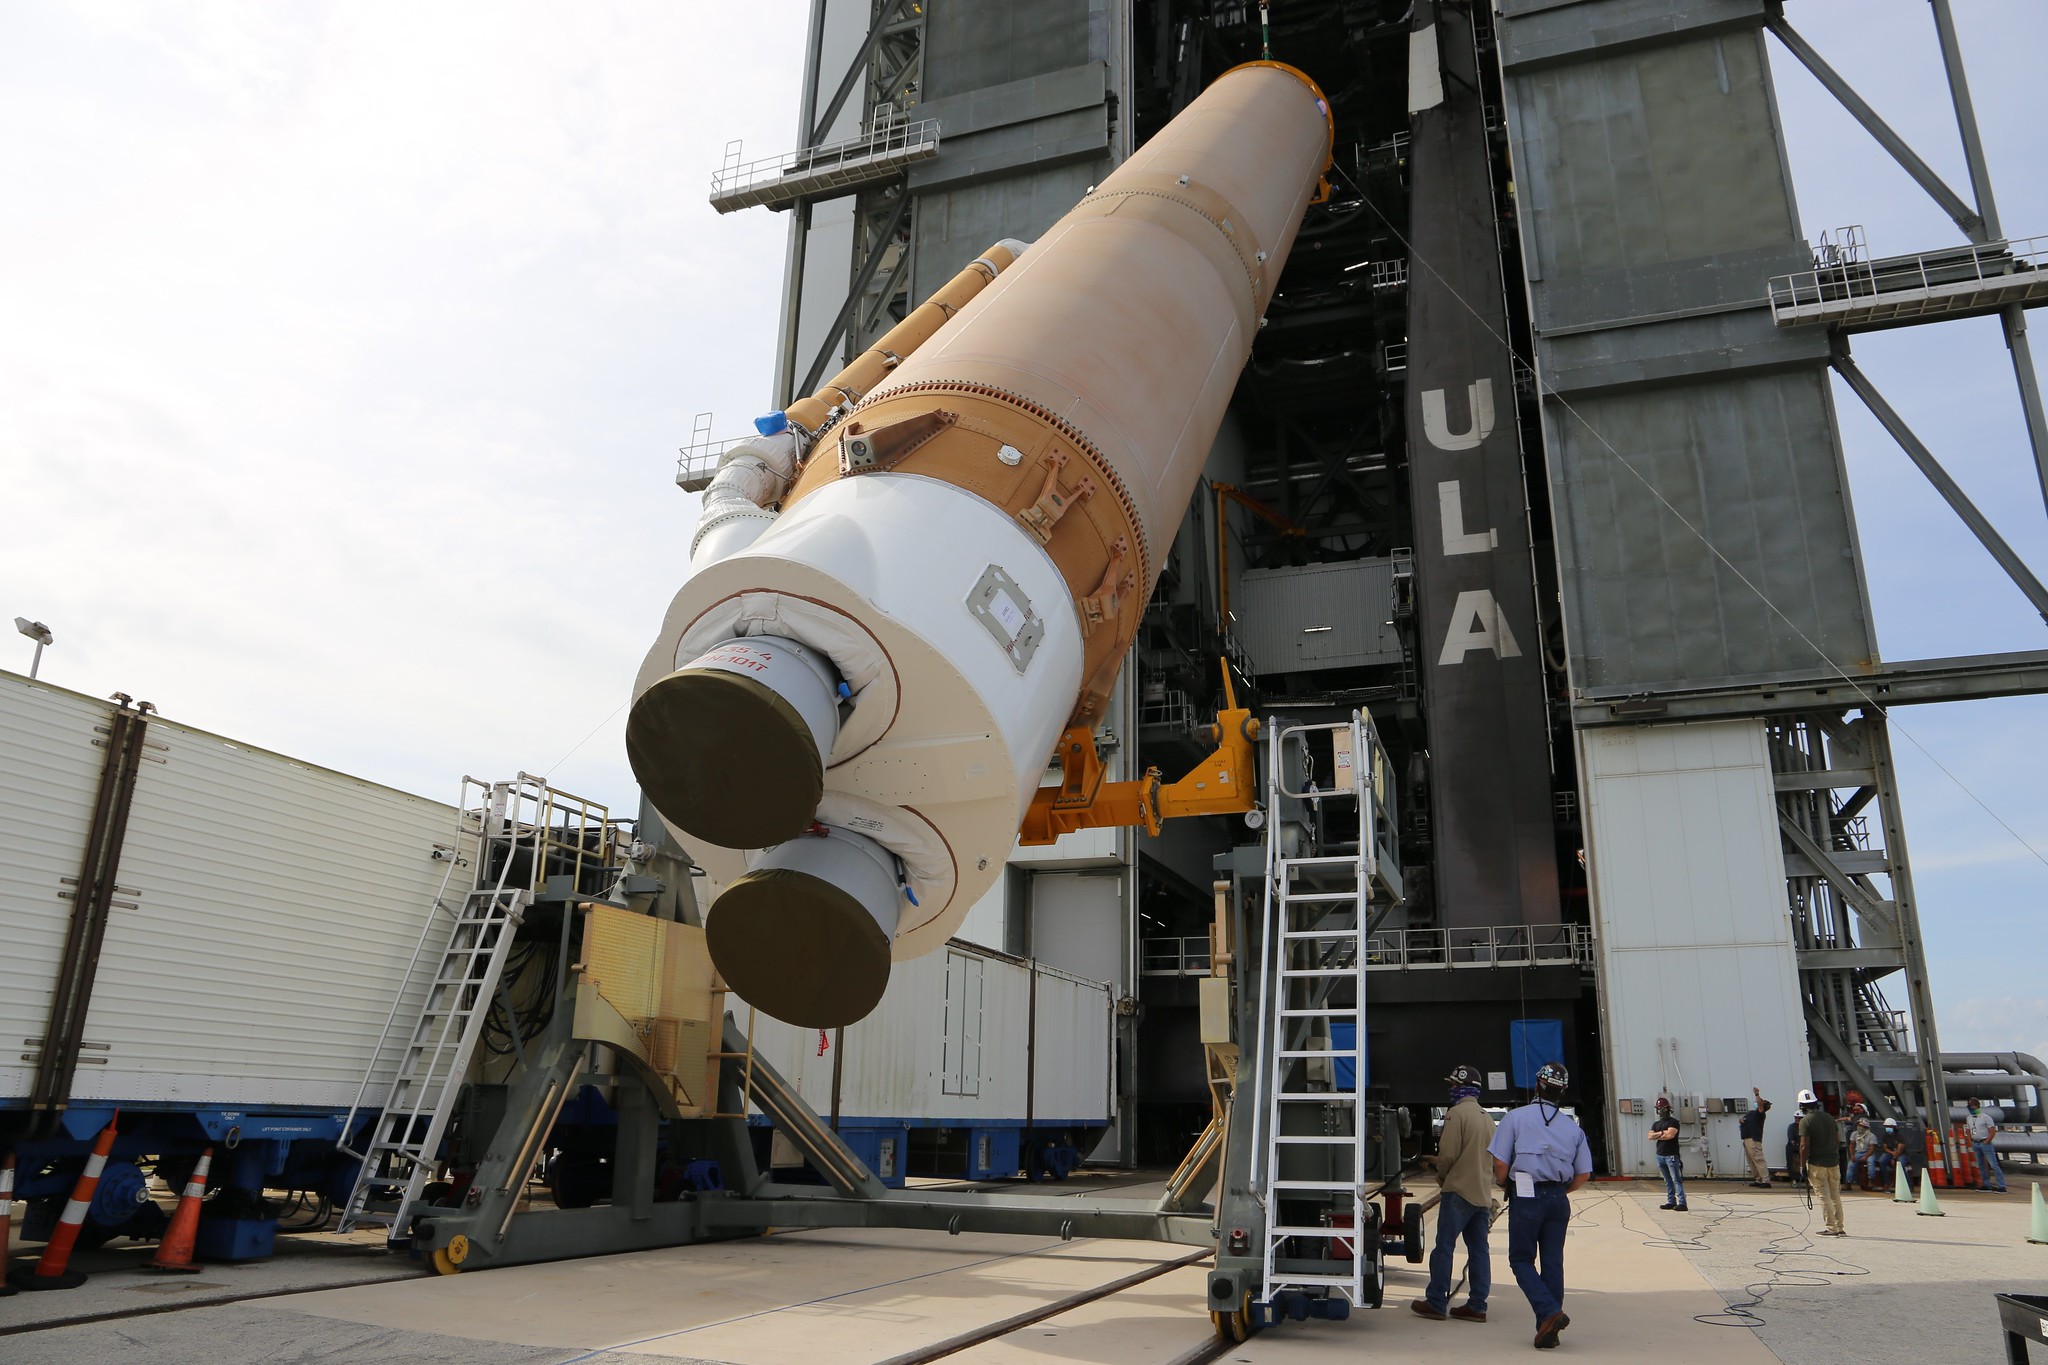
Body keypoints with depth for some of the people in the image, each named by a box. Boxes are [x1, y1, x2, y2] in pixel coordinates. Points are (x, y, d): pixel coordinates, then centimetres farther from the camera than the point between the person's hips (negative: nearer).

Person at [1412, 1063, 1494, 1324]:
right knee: (1479, 1249, 9)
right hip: (1483, 1193, 8)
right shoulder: (1487, 1117, 14)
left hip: (1459, 1190, -8)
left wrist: (1441, 1176, 2)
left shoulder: (1457, 1113, -12)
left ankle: (1436, 1303, 0)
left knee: (1444, 1246, -2)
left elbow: (1448, 1154, -16)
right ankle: (1477, 1306, 11)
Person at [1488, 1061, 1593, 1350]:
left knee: (1521, 1260, 5)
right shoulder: (1572, 1126, 10)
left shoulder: (1516, 1117, -2)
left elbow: (1500, 1164, -6)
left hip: (1526, 1196, -4)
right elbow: (1583, 1175, 10)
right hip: (1559, 1199, 4)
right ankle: (1548, 1331, 11)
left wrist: (1506, 1188, 13)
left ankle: (1550, 1313, -13)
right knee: (1553, 1263, 9)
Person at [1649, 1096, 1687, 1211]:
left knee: (1676, 1180, -9)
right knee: (1667, 1181, 10)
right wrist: (1662, 1133, -9)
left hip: (1671, 1155, -7)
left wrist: (1657, 1136, -3)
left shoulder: (1673, 1122, -3)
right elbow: (1650, 1136, 5)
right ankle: (1671, 1202, 14)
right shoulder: (1656, 1124, 17)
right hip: (1660, 1155, 7)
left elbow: (1670, 1134, -17)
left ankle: (1682, 1203, -12)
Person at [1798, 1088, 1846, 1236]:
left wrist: (1803, 1166, -9)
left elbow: (1804, 1146, -16)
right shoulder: (1829, 1117, 5)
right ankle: (1840, 1227, 19)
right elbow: (1838, 1140, 10)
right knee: (1835, 1196, 14)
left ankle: (1831, 1228, 2)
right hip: (1834, 1161, 6)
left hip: (1817, 1164, -6)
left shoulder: (1805, 1121, -13)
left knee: (1824, 1196, 1)